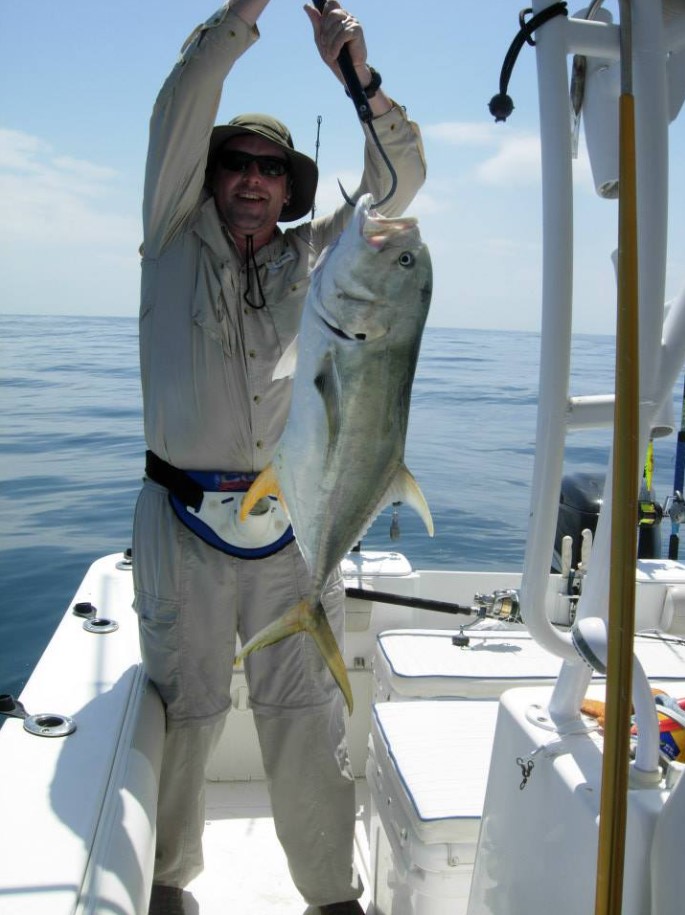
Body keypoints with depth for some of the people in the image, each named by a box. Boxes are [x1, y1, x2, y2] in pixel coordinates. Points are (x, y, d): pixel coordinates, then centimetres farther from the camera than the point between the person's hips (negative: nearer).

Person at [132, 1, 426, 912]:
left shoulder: (315, 256, 11)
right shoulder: (175, 243, 8)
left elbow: (398, 176, 4)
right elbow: (179, 112, -3)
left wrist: (358, 74, -8)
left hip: (292, 525, 1)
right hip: (182, 519, -1)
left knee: (307, 719, 6)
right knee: (184, 712, 12)